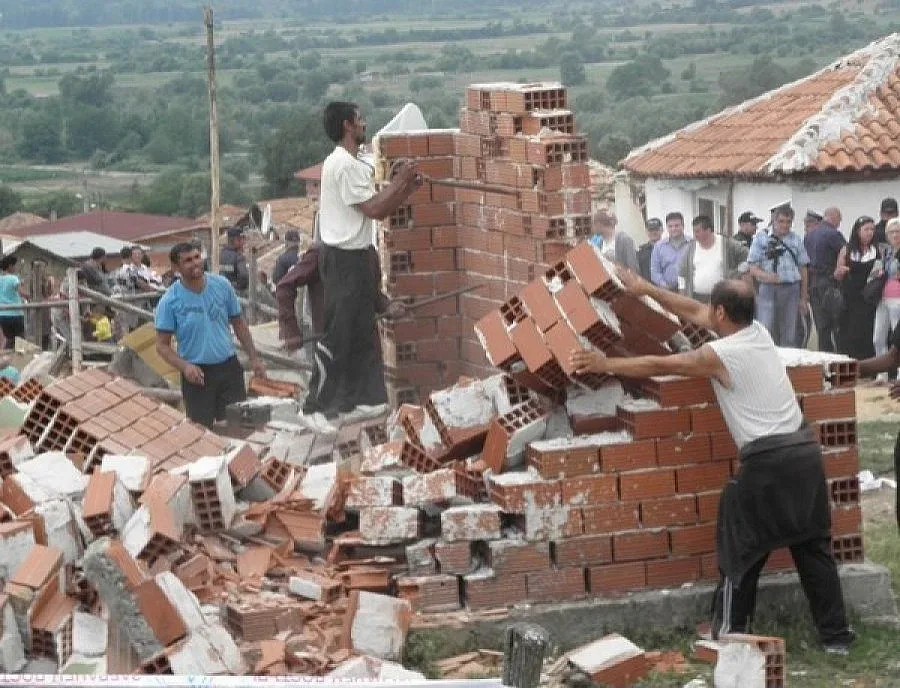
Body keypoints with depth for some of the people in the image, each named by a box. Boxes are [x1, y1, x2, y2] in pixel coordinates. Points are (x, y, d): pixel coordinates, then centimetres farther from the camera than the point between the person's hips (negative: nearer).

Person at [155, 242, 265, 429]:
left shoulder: (222, 285, -1)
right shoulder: (170, 301, -10)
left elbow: (238, 323, 11)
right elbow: (162, 345, -8)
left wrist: (254, 357, 7)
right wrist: (184, 366, -24)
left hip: (229, 367, 3)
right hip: (197, 373, -3)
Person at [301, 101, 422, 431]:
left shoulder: (353, 164, 15)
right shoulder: (343, 165, -18)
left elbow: (379, 209, 17)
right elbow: (374, 209, -21)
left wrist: (407, 187, 5)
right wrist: (400, 181, -10)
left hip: (359, 256, 11)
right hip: (344, 259, -11)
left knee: (362, 331, 16)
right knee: (337, 335, -8)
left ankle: (362, 397, 24)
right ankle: (317, 406, -4)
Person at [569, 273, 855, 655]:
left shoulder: (721, 355, -11)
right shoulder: (759, 332, 10)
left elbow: (658, 365, -5)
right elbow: (694, 312, 20)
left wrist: (606, 364, 6)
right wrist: (645, 289, 25)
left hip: (768, 462, -7)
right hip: (806, 451, 7)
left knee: (742, 551, 7)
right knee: (813, 548, 13)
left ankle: (729, 635, 12)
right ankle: (836, 635, 15)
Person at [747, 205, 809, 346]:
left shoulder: (796, 240, 12)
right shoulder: (761, 238, 3)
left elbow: (803, 270, 14)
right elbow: (753, 268, -1)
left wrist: (803, 297, 12)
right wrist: (765, 275, -22)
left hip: (791, 290, 3)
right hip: (768, 289, -3)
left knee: (789, 335, 6)